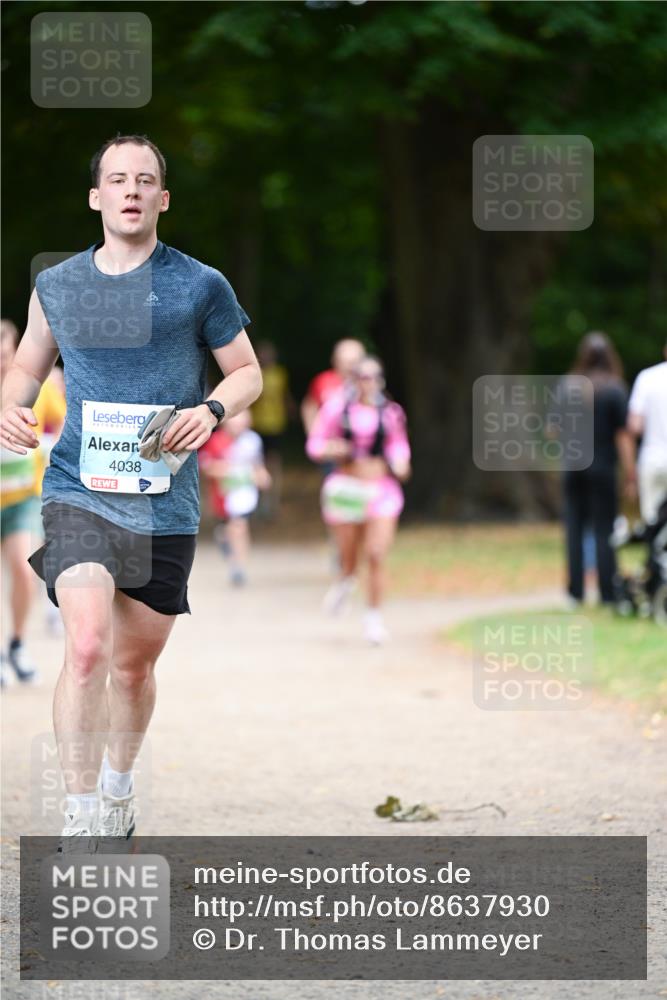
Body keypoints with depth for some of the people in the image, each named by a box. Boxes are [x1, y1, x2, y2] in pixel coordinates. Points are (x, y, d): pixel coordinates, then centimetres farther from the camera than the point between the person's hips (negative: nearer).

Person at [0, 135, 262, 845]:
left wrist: (212, 409, -11)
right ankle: (80, 821, -15)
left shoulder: (201, 286, 1)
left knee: (135, 663, 12)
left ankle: (118, 785, 38)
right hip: (79, 495, -1)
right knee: (86, 648, -20)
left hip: (165, 504, 1)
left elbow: (248, 372, 10)